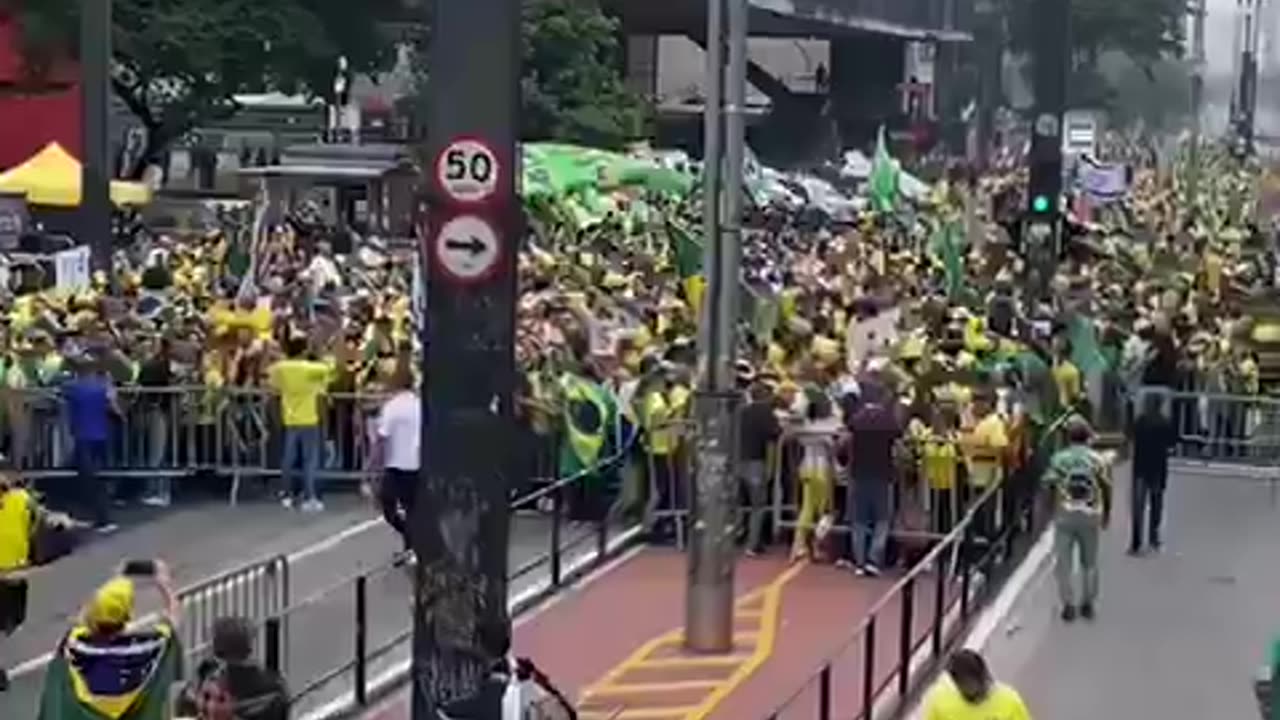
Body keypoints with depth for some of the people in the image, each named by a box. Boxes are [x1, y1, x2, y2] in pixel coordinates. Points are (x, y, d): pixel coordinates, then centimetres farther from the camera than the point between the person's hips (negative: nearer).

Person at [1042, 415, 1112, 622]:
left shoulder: (1058, 458, -1)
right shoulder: (1097, 459, 2)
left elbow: (1050, 486, -5)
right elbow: (1106, 487, 0)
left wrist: (1052, 509, 8)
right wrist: (1107, 512, 11)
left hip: (1065, 514, -1)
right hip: (1091, 514, 1)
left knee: (1064, 561, 5)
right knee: (1089, 561, 14)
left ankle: (1068, 604, 2)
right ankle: (1088, 603, 17)